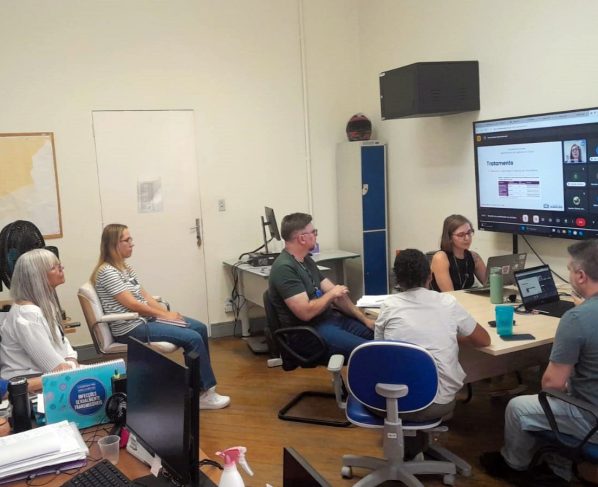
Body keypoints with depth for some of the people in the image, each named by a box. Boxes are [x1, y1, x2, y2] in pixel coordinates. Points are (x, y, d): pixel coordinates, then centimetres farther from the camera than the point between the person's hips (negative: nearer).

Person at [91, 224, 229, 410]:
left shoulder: (125, 268, 13)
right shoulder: (107, 272, -16)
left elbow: (145, 296, 11)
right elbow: (132, 304, -20)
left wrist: (167, 313, -3)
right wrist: (164, 315, -12)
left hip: (145, 318, 10)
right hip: (131, 328, -10)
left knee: (200, 328, 4)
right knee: (193, 338, -17)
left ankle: (202, 385, 12)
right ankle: (205, 393, -4)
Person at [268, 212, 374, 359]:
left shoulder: (307, 260, 12)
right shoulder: (284, 268, -19)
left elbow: (336, 293, 11)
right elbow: (306, 313, -24)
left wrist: (364, 319, 4)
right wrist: (331, 294, -8)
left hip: (329, 318, 10)